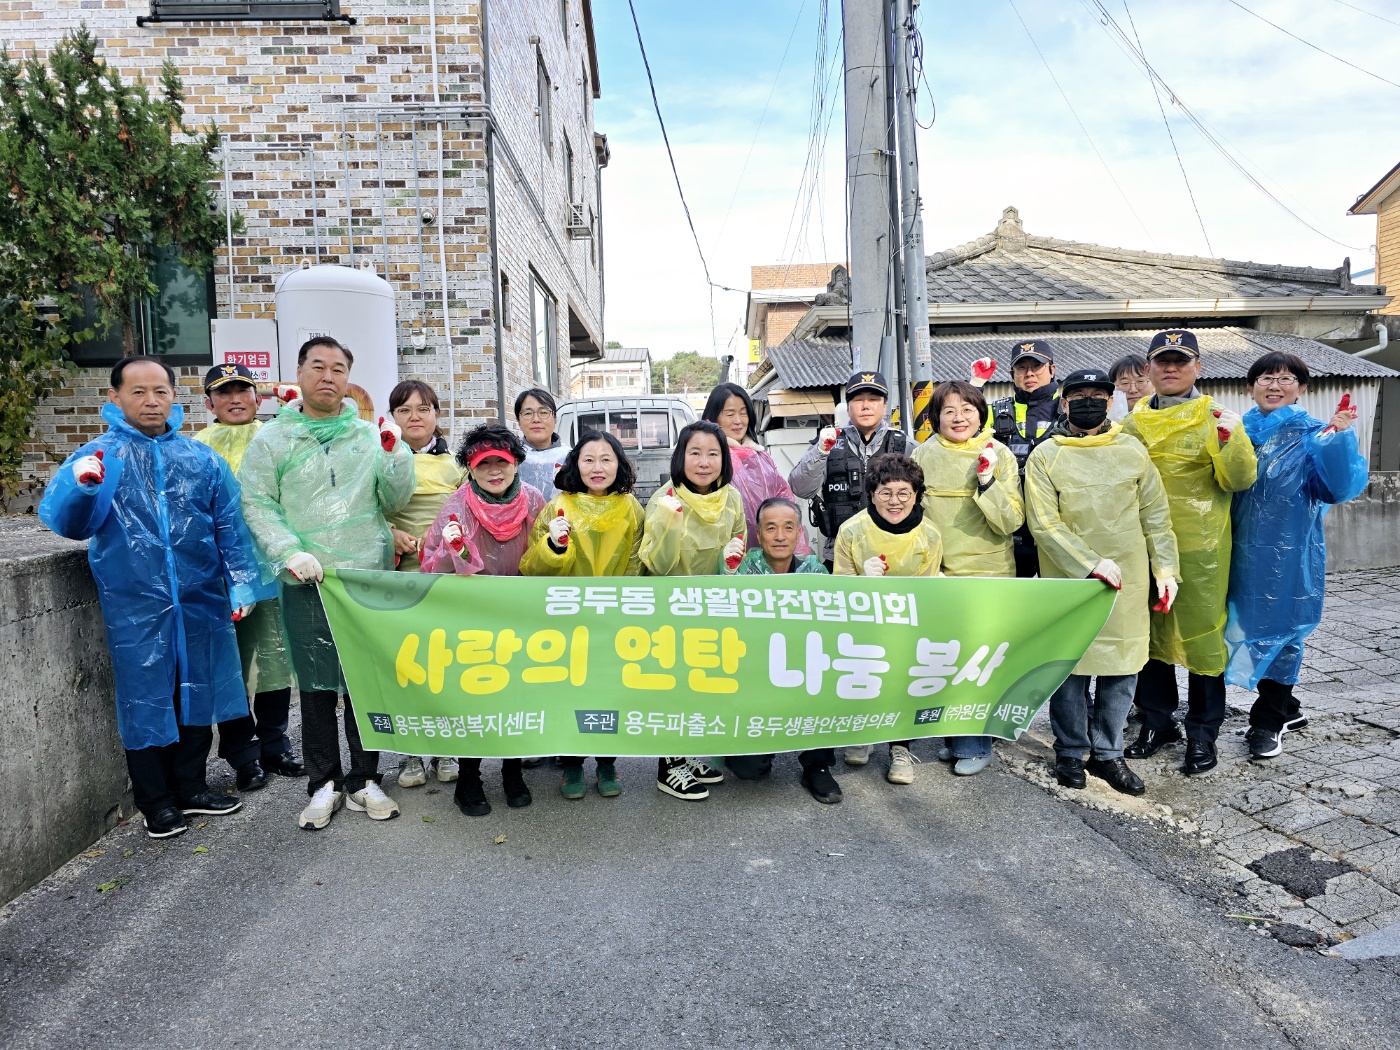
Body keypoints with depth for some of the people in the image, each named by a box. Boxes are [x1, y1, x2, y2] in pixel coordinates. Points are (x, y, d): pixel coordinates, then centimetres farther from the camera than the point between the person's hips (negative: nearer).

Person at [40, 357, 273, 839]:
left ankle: (191, 786, 30)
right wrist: (80, 486, -34)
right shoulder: (99, 456, -2)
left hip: (202, 600, 3)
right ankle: (157, 802, 22)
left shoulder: (202, 458, 5)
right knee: (146, 699, 7)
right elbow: (63, 520, -14)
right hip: (136, 605, -2)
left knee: (198, 692, 13)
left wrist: (241, 583, -1)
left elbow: (230, 525, 6)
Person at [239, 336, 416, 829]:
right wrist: (289, 553, -13)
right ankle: (324, 784, 21)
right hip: (306, 583, -1)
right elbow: (257, 504, 0)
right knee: (316, 686, 7)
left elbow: (395, 500, 3)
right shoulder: (272, 438, 4)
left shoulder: (371, 434, 7)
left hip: (369, 576, 1)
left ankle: (364, 780, 21)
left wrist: (396, 452, -12)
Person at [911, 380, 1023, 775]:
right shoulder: (924, 456, 2)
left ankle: (975, 745, 15)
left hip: (988, 573, -2)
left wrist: (988, 481, -21)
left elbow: (1011, 522, -9)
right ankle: (956, 735, 29)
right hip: (938, 573, 2)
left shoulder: (999, 455, -3)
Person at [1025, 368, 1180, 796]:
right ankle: (1071, 752, 21)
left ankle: (1106, 752, 23)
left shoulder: (1132, 450, 8)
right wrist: (1092, 564, -17)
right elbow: (1044, 525, -9)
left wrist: (1166, 569, 3)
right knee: (1070, 667, 4)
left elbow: (1156, 516, 10)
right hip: (1068, 581, -3)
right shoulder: (1045, 456, -2)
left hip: (1128, 582, 3)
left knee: (1123, 667, 8)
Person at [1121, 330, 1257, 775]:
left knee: (1201, 633, 2)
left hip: (1198, 547, -4)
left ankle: (1203, 733, 17)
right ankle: (1157, 721, 27)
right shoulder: (1133, 423, 10)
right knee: (1149, 632, 12)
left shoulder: (1214, 419, -1)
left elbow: (1239, 480, -10)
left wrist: (1231, 439, -25)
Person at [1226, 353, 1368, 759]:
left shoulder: (1313, 437, -3)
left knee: (1278, 631, 3)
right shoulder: (1238, 432, 7)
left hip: (1287, 555, -4)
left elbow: (1341, 486, -16)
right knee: (1249, 628, 11)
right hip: (1242, 553, 4)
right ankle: (1286, 709, 31)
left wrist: (1341, 437, -29)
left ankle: (1268, 722, 18)